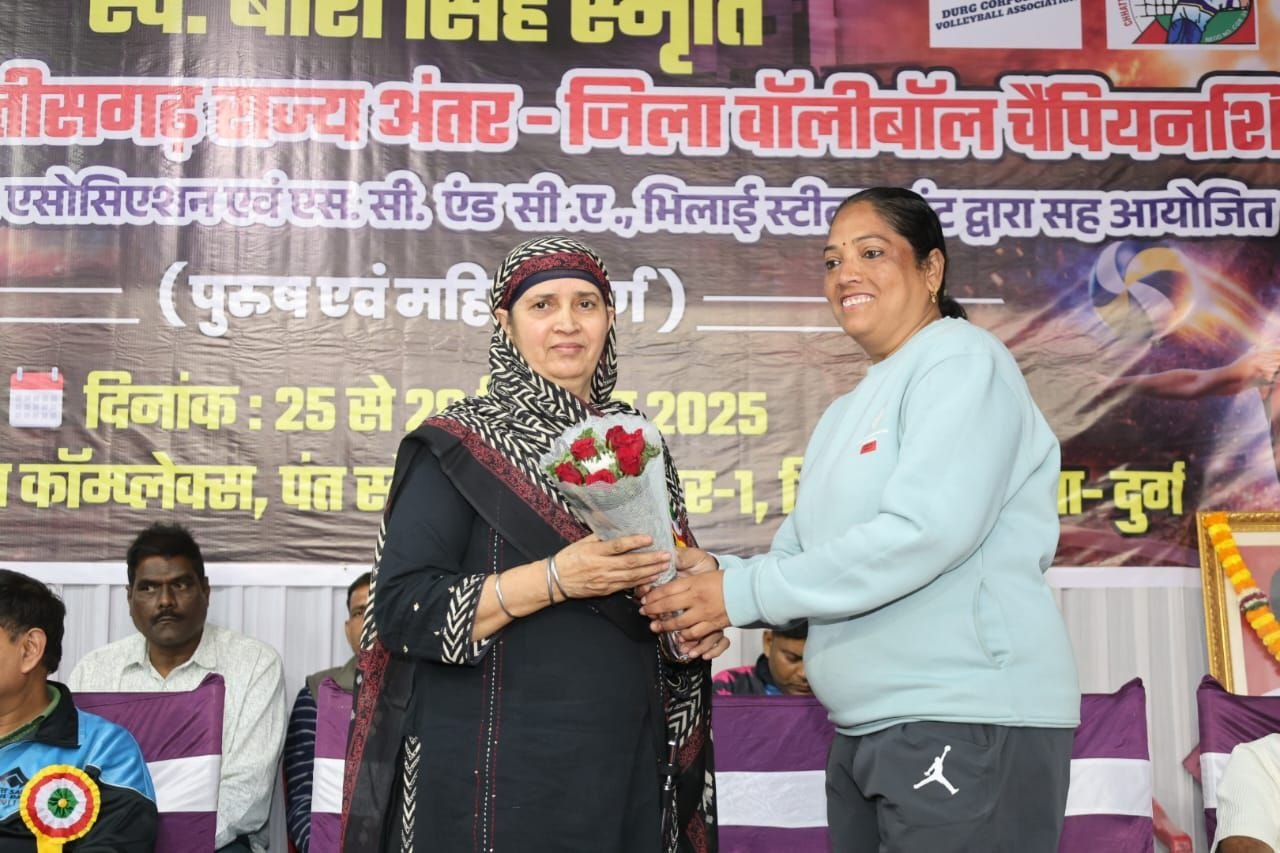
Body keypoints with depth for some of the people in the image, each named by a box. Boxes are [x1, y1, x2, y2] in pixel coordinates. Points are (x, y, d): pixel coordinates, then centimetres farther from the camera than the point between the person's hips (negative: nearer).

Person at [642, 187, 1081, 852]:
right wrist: (719, 574, -8)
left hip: (970, 722, -8)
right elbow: (800, 555, 14)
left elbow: (926, 529, -21)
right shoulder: (849, 412, 19)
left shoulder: (962, 361, -8)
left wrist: (743, 592, -18)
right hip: (866, 730, 8)